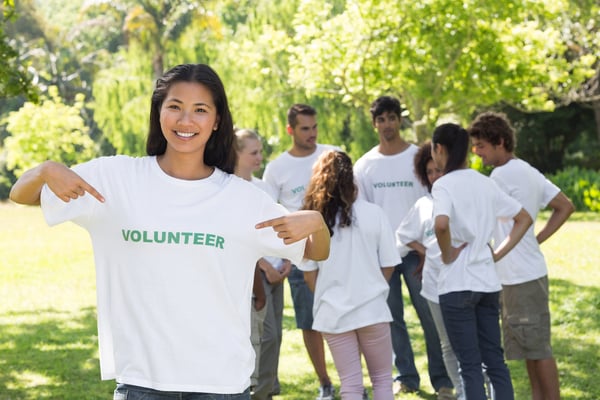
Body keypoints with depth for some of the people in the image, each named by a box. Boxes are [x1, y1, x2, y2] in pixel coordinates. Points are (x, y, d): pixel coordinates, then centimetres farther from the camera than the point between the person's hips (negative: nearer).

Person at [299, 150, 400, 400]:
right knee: (382, 378, 14)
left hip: (333, 313, 1)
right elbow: (388, 266, -1)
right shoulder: (373, 213, -6)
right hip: (372, 309, -1)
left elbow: (309, 274, 0)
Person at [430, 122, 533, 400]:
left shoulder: (443, 185, -11)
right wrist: (498, 253, 11)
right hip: (488, 281, 6)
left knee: (469, 364, -1)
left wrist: (447, 253, -14)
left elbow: (441, 224, -31)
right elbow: (524, 219, 16)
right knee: (494, 359, 11)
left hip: (457, 283, -6)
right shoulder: (485, 183, 9)